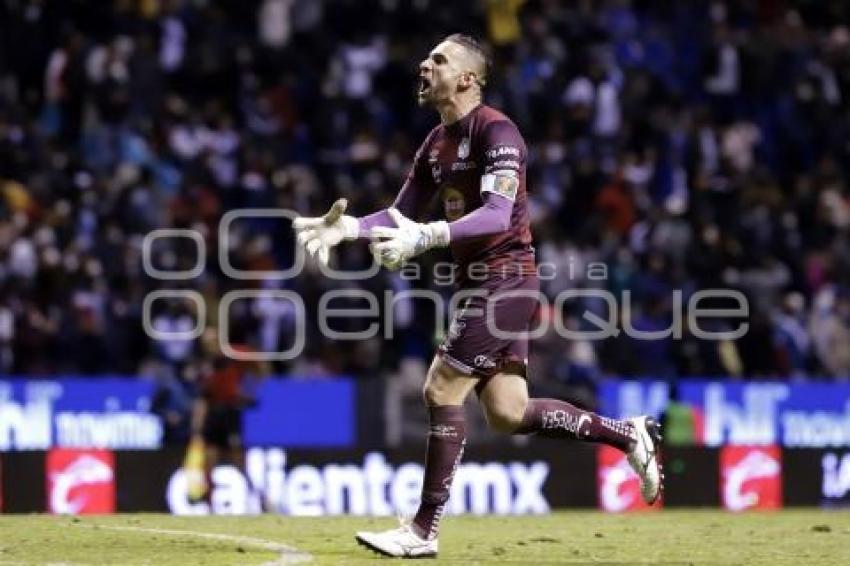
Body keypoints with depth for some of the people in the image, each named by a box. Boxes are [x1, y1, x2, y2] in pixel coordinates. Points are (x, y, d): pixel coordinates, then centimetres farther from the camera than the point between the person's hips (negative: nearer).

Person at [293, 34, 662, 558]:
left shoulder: (495, 131, -14)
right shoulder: (437, 143, 13)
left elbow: (498, 215, -27)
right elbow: (403, 215, 17)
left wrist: (429, 236, -39)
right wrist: (347, 227, -1)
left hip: (506, 276, -9)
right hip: (478, 280, 9)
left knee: (441, 390, -11)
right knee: (508, 412, 7)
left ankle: (424, 531, -5)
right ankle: (628, 434, 20)